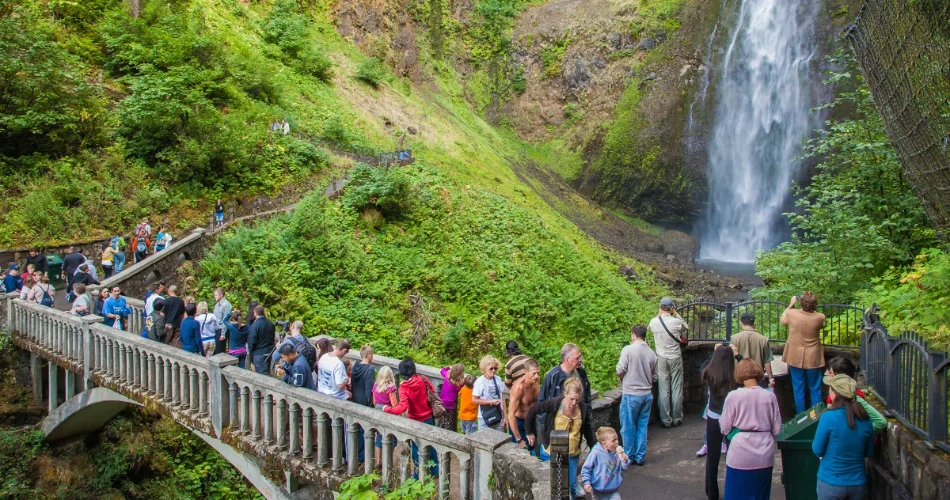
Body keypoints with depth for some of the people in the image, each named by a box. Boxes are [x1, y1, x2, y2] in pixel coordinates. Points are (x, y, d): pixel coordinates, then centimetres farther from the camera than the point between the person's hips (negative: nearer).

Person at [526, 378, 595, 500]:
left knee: (571, 485, 9)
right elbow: (532, 411, -8)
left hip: (573, 454, 2)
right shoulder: (554, 404, -19)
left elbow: (587, 430, 7)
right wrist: (529, 432, -1)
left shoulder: (584, 409, -9)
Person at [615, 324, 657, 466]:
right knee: (642, 426, 13)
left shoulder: (628, 350, -13)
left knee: (629, 427, 7)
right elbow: (654, 377, 8)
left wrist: (622, 380, 6)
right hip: (647, 394, 5)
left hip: (631, 394, -5)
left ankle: (629, 457, 15)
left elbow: (620, 371, -14)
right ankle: (640, 457, 19)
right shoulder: (652, 353, 2)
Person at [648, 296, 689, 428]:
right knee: (677, 389, 9)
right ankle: (677, 418, 16)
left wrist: (659, 314, 13)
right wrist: (676, 314, 8)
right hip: (675, 358, -1)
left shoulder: (654, 322, -9)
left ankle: (666, 420, 10)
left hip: (661, 359, 1)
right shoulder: (676, 322, -13)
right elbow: (686, 328, 10)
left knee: (664, 390, 5)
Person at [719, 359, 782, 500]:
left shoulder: (733, 396, -11)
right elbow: (777, 429, 2)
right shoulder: (770, 396, -4)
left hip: (741, 456, -3)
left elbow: (725, 429, -5)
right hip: (764, 456, 3)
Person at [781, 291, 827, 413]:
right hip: (813, 359, 0)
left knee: (798, 389, 11)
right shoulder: (820, 317, -16)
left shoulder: (791, 314, -16)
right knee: (815, 389, 13)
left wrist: (791, 304, 14)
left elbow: (782, 320, 9)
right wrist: (812, 308, 10)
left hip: (796, 358, 0)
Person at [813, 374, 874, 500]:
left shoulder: (829, 416, -19)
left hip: (831, 483, -4)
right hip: (858, 483, 4)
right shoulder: (865, 419, -5)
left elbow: (817, 450, -11)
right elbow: (869, 453, 8)